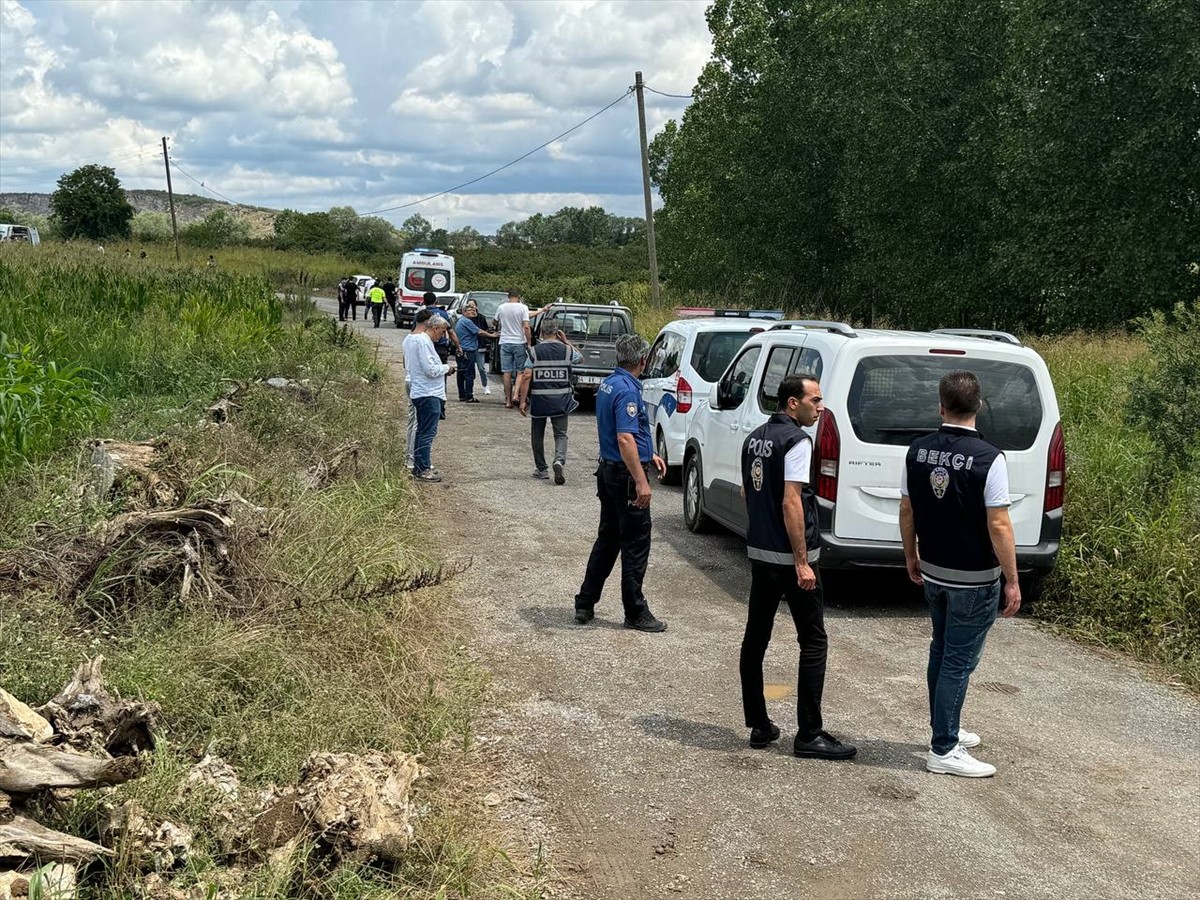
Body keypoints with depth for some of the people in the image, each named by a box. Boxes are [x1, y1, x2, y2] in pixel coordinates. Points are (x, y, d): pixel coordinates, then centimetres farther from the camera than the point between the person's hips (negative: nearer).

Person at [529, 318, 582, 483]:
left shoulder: (534, 351, -7)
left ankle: (541, 469, 20)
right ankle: (559, 460, -21)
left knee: (537, 434, 15)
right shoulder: (567, 350, -1)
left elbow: (527, 377, -10)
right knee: (560, 434, 6)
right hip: (561, 401, 1)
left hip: (539, 400, -1)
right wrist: (566, 341, 19)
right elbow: (580, 357, 21)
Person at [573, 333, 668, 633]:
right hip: (626, 474, -10)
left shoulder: (607, 384, 11)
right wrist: (641, 481, -27)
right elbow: (625, 439, -27)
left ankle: (585, 605, 21)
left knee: (607, 540, 17)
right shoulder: (627, 390, -20)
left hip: (608, 471, 10)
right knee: (636, 544, -1)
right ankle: (635, 613, 6)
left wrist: (649, 454, 26)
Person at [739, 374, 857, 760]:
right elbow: (791, 503, -22)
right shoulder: (796, 440, -15)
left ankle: (759, 726, 18)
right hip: (790, 556, -8)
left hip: (759, 552, 9)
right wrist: (802, 562, -21)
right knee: (813, 642, -1)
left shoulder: (755, 438, 11)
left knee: (755, 638, 11)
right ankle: (809, 735, 0)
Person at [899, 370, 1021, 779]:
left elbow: (907, 510, 6)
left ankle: (946, 730, 34)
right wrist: (1012, 581, -11)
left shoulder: (918, 451, -2)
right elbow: (998, 524, -19)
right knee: (959, 661, 1)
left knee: (942, 652, 21)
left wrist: (911, 557, 21)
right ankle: (943, 751, 6)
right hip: (974, 580, -6)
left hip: (933, 572, 6)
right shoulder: (988, 458, -19)